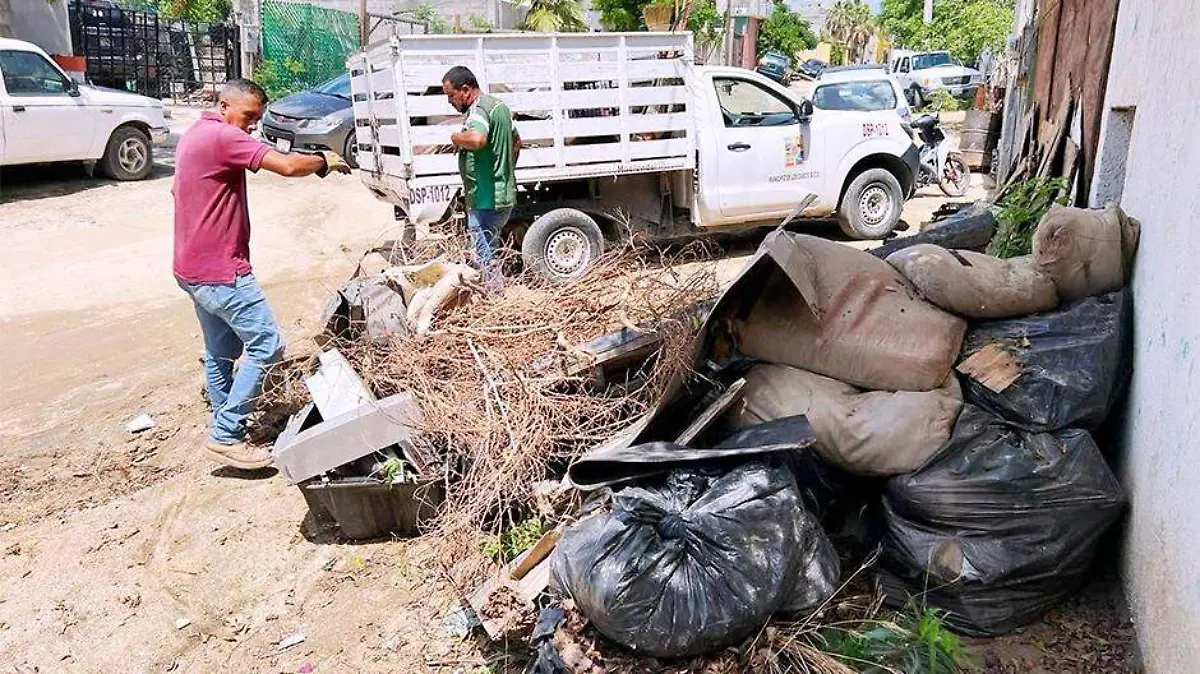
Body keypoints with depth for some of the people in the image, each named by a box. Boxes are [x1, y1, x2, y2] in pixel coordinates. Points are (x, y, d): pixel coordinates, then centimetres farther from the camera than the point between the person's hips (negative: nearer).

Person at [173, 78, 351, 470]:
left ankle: (226, 432, 26)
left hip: (194, 268, 11)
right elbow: (288, 166, -26)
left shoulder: (193, 137, 17)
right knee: (266, 346, -8)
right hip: (220, 271, -11)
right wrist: (324, 161, -7)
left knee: (221, 352, 17)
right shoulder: (223, 136, -16)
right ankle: (226, 437, -4)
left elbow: (178, 190, 32)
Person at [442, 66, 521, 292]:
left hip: (485, 199, -11)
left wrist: (456, 138, -18)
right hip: (505, 194, 11)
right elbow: (517, 141, 29)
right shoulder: (499, 105, 16)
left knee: (486, 258, -4)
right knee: (491, 247, 21)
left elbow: (477, 138, -38)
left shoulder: (478, 109, -16)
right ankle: (497, 291, 29)